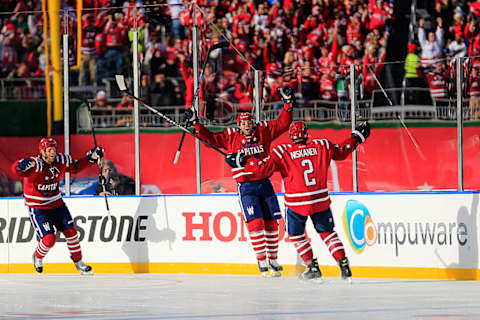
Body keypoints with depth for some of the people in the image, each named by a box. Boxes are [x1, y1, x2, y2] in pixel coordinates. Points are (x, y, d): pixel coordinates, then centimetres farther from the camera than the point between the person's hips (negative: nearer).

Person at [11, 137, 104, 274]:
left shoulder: (60, 161, -5)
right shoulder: (36, 164, -25)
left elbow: (75, 167, 15)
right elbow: (17, 170, -40)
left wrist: (90, 158, 3)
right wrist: (22, 166, -64)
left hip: (57, 204, 6)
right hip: (38, 208, -6)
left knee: (71, 232, 6)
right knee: (49, 239, -13)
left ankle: (78, 261, 28)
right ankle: (38, 258, 19)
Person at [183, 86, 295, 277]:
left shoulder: (264, 131, 3)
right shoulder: (231, 137, 1)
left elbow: (283, 124, 4)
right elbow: (211, 138, 6)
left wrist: (288, 103, -5)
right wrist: (195, 124, -2)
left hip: (264, 183, 2)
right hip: (246, 187, -2)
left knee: (271, 223, 5)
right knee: (255, 223, -12)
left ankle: (273, 260, 15)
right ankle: (261, 260, -4)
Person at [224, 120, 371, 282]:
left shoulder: (283, 152, -6)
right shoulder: (321, 146, 3)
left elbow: (264, 167, -13)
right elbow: (342, 152, 15)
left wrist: (241, 162, -5)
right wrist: (357, 136, 30)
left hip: (297, 204, -3)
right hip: (321, 200, 3)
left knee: (296, 235, 17)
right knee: (327, 232, 19)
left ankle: (313, 268, 10)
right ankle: (344, 264, 9)